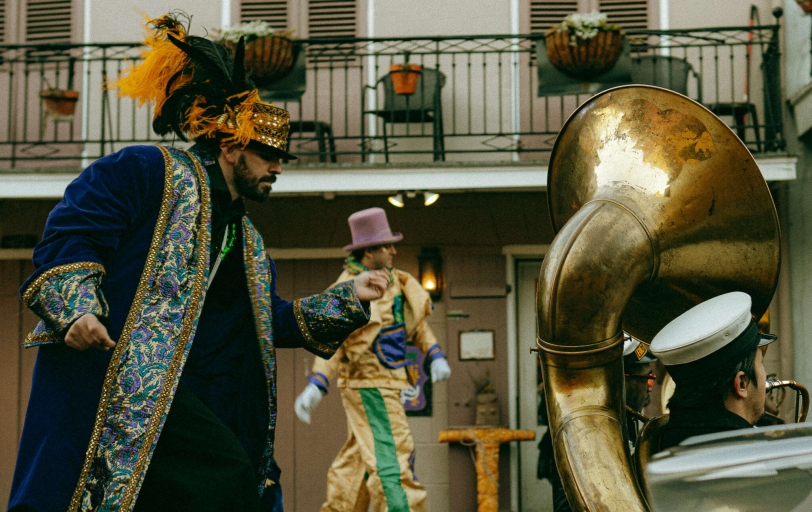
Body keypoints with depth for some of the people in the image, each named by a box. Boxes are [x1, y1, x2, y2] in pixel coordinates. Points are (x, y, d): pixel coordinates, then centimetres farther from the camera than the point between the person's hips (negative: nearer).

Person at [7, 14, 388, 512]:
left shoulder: (250, 244, 27)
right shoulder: (151, 172, 1)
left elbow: (273, 322, 26)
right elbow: (70, 236, -5)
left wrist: (350, 297, 19)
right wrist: (75, 309, -21)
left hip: (198, 404, 9)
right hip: (123, 379, -9)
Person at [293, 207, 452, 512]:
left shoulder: (392, 281, 8)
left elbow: (416, 322, 19)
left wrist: (435, 356, 7)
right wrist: (315, 387, -29)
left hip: (385, 380, 9)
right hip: (368, 384, -9)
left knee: (360, 456, 16)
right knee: (391, 453, -12)